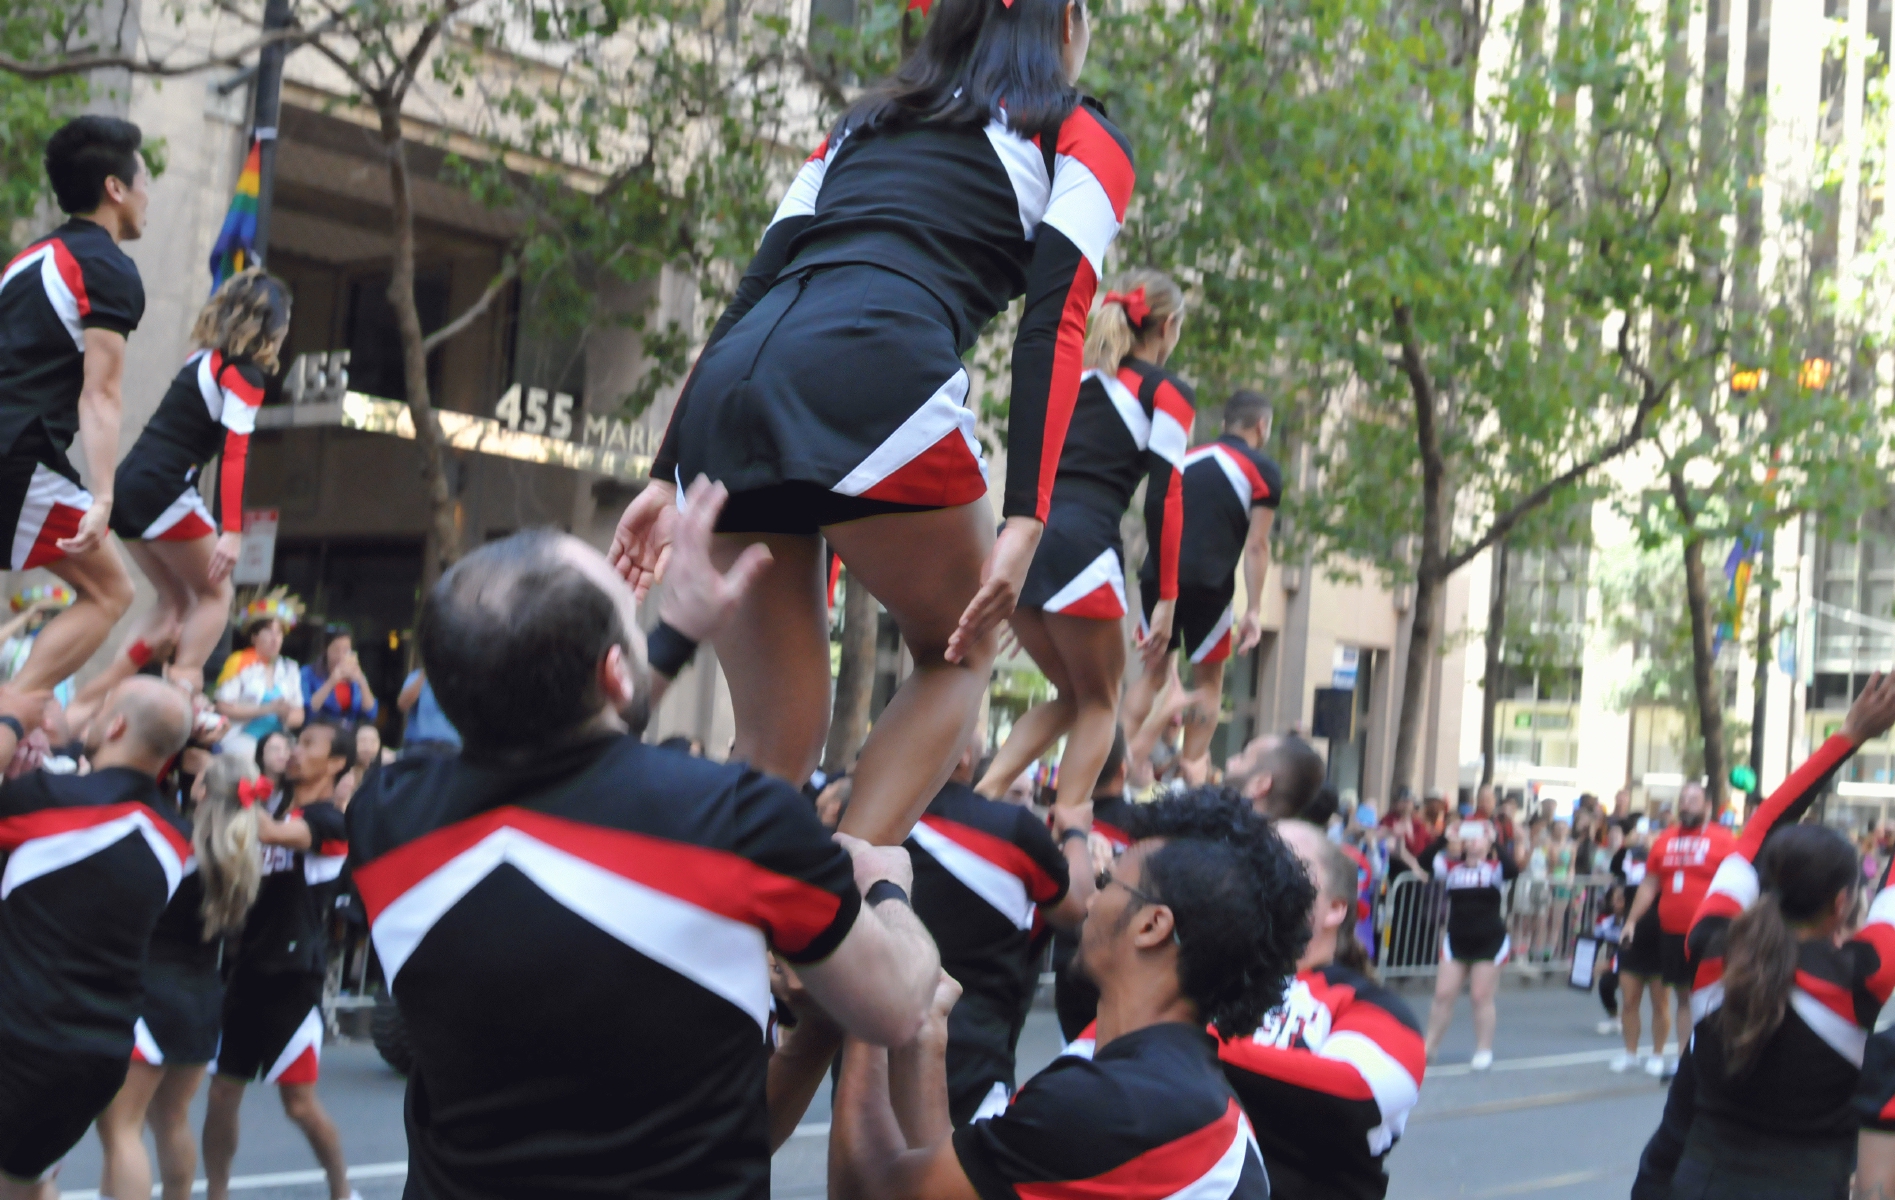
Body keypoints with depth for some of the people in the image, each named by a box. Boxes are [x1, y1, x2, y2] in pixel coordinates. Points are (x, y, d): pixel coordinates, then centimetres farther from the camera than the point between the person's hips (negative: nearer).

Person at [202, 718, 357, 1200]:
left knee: (300, 1102, -2)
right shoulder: (273, 804, 12)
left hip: (295, 975, -6)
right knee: (222, 1093, 5)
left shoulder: (330, 821, -9)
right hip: (250, 967, 6)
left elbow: (268, 833, -26)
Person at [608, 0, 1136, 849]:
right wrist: (1025, 523, -6)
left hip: (723, 393, 5)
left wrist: (668, 478, 21)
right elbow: (1052, 326, 2)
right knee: (960, 650, 19)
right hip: (872, 375, -5)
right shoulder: (1082, 139, 19)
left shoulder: (861, 123, 34)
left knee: (774, 748, 13)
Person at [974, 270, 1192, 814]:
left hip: (1018, 539, 6)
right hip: (1079, 544, -6)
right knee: (1099, 702, 10)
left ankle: (984, 793, 1)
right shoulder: (1169, 392, 6)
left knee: (1070, 695, 20)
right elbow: (1164, 497, -1)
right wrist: (1166, 599, 0)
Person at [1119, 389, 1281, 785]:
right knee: (1208, 678, 10)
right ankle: (1192, 769, 1)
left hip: (1158, 573, 4)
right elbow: (1255, 545, -1)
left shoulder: (1186, 459, 20)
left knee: (1153, 670, 14)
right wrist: (1254, 611, -2)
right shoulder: (1264, 471, 5)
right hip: (1208, 581, -4)